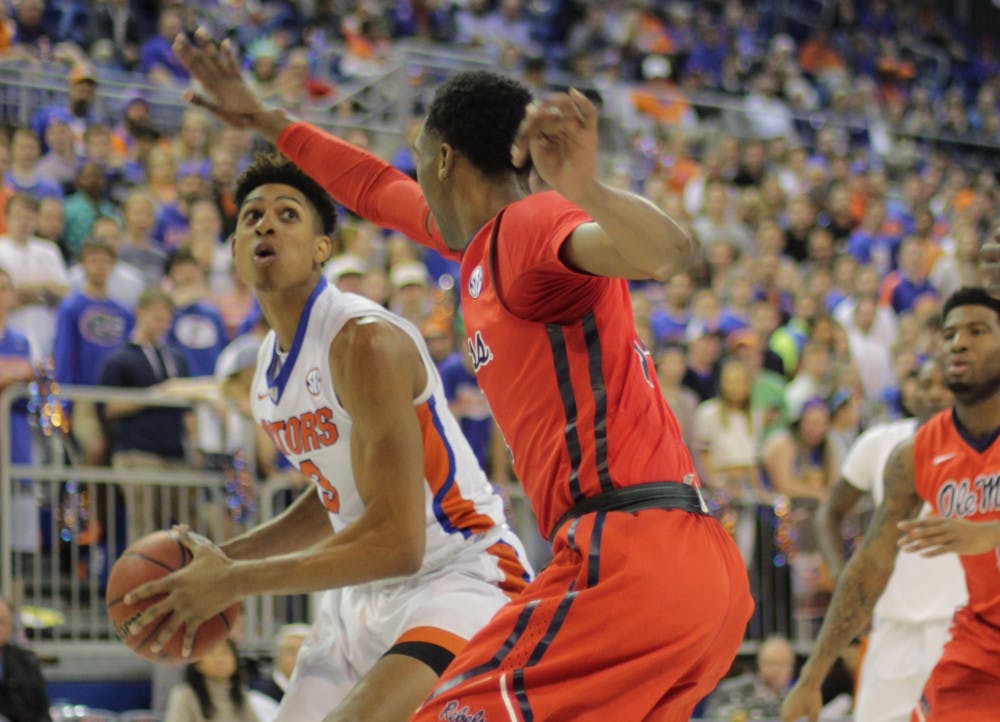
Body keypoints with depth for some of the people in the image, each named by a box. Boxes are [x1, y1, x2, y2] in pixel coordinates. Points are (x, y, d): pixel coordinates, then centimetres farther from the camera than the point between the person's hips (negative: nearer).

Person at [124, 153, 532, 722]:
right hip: (367, 594, 10)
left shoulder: (366, 342, -21)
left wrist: (236, 582, -23)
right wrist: (226, 556, 10)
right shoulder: (268, 365, 8)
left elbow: (396, 541, -26)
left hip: (462, 579, -10)